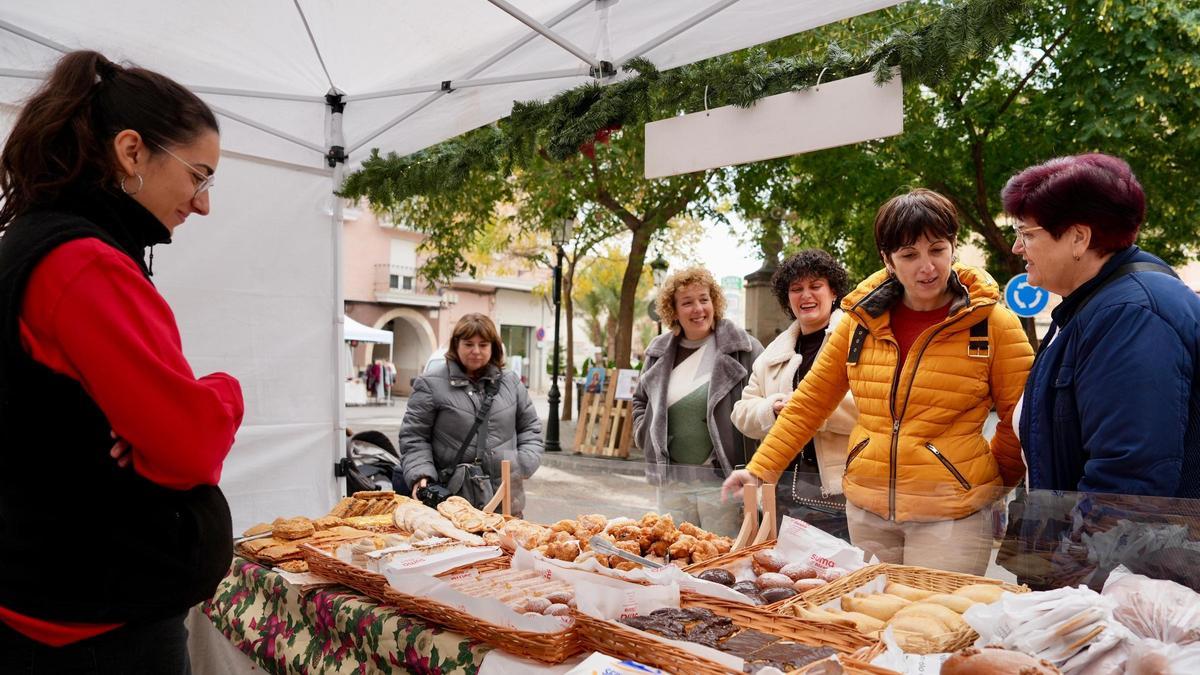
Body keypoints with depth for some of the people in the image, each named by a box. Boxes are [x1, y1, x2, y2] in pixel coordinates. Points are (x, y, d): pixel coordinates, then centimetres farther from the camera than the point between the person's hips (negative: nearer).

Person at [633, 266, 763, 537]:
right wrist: (647, 436, 12)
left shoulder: (742, 348, -5)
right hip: (670, 481, 5)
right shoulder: (660, 352, 10)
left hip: (722, 480, -4)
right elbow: (641, 399, 26)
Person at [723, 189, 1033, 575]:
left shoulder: (992, 323, -6)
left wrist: (994, 482, 9)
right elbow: (809, 401, 7)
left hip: (951, 515, -3)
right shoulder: (861, 319, 2)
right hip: (866, 510, 3)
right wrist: (759, 471, 3)